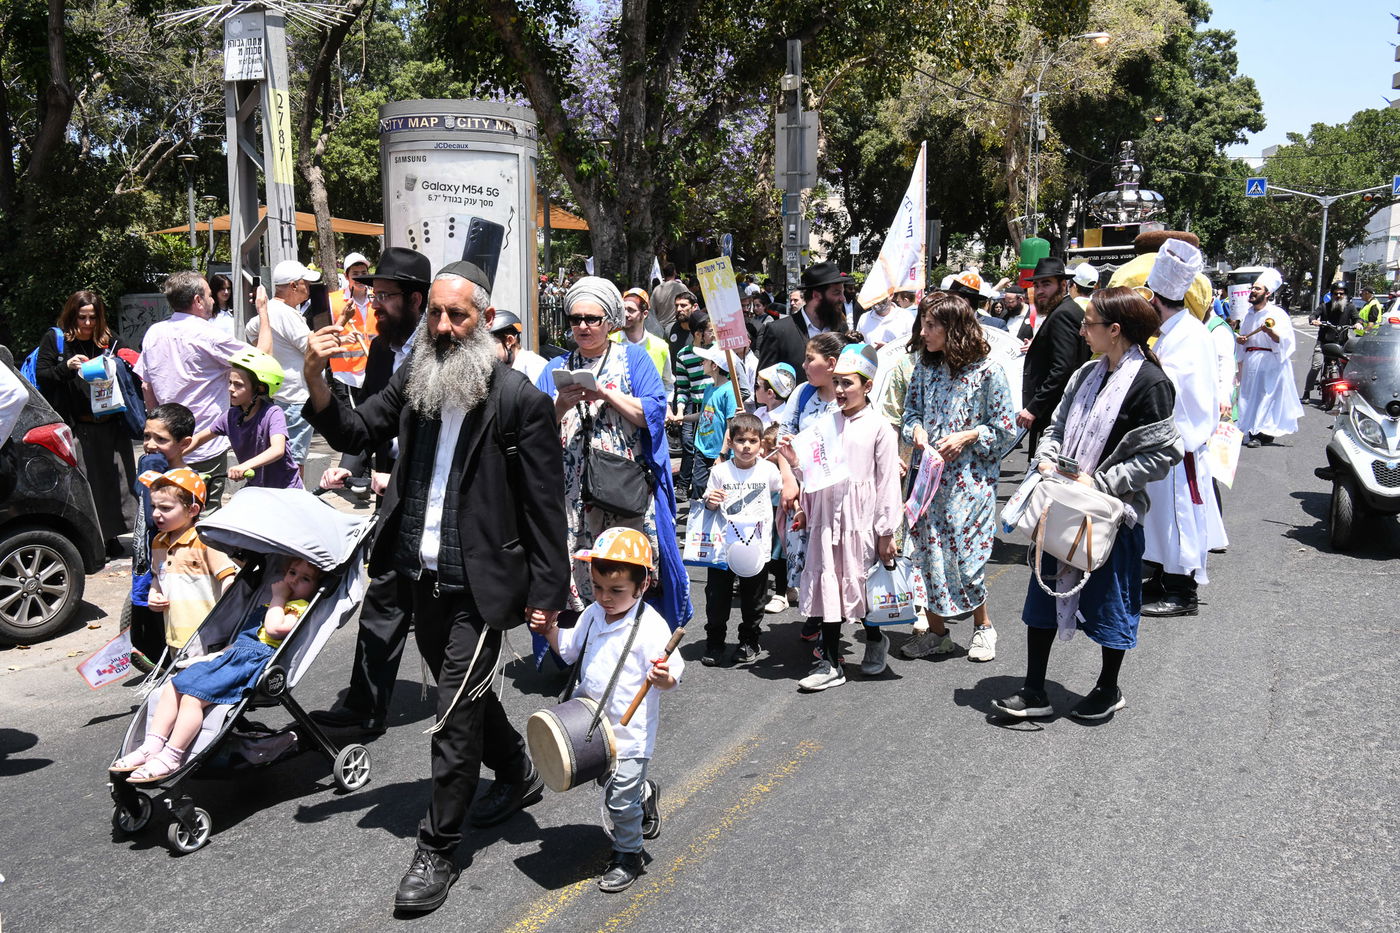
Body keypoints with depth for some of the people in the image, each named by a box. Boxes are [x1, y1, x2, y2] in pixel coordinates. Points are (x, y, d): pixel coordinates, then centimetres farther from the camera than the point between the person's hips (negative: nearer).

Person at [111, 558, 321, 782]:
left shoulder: (301, 608, 0)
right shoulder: (266, 605, 30)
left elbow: (275, 628, -20)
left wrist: (278, 596, -6)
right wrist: (214, 655, 20)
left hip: (254, 662, -10)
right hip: (231, 654, 10)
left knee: (193, 696, -22)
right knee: (173, 686, 0)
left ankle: (171, 758, -18)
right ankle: (152, 747, -1)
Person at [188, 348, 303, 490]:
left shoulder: (272, 414, -20)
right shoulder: (231, 416, -2)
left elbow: (278, 450, -36)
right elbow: (199, 438, 10)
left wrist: (244, 466, -50)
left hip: (286, 490, -6)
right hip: (255, 488, 6)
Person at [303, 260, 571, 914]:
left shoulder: (519, 400, -14)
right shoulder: (412, 380, 2)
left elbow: (545, 505, -12)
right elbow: (354, 433, 7)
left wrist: (547, 593, -12)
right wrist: (315, 382, -11)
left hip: (478, 587, -6)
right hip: (421, 578, 7)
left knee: (455, 716, -1)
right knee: (468, 693, 23)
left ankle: (437, 851, 14)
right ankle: (518, 776, 48)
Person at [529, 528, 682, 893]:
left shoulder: (650, 626, -21)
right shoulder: (592, 615, 0)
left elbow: (672, 677, -21)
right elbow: (569, 649, 16)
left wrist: (663, 677, -43)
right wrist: (550, 630, -1)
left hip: (630, 732, -7)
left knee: (621, 799, 3)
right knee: (608, 780, 25)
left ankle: (628, 856, 26)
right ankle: (645, 795, 54)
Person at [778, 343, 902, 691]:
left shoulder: (879, 427, -6)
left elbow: (888, 482, -7)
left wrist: (886, 532, -8)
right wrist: (796, 463, -7)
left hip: (861, 519, -4)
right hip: (827, 516, 4)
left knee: (862, 582, 7)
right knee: (828, 585, 5)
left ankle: (875, 640, 35)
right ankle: (830, 664, 12)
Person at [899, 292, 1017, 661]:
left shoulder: (986, 369, -9)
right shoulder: (925, 365, 6)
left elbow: (1006, 428, -5)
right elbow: (911, 412, 15)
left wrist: (966, 437, -16)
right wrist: (915, 430, -6)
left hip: (970, 477, -5)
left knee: (964, 551, -1)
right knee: (927, 550, 4)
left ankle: (982, 626, 22)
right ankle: (936, 631, 18)